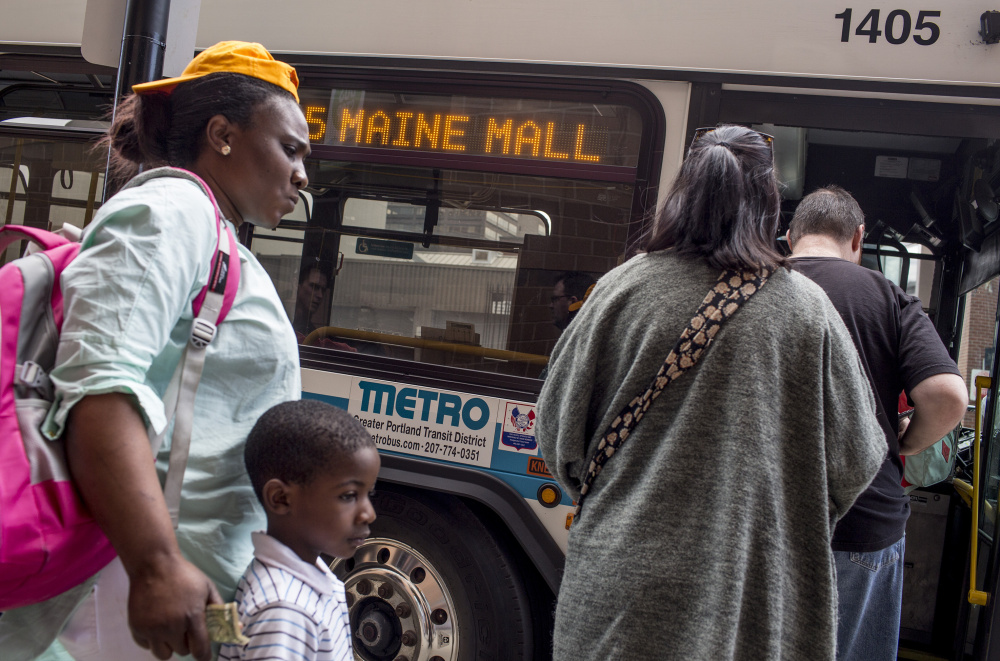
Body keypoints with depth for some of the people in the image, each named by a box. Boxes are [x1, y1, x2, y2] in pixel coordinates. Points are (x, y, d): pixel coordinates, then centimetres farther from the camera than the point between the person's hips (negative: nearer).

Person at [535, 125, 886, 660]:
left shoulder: (625, 288, -6)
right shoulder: (807, 310, -6)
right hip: (750, 599, 0)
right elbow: (855, 460, 0)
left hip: (618, 580, 0)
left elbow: (558, 426, 1)